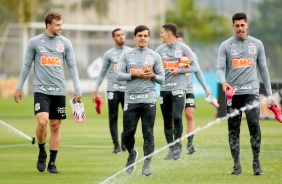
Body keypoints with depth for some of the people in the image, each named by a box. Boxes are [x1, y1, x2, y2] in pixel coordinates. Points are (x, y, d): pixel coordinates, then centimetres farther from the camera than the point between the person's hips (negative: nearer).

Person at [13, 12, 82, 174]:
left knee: (55, 127, 4)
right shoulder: (35, 42, 0)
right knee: (42, 121, -19)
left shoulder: (65, 43, 5)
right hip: (41, 89, -2)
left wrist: (78, 90, 0)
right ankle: (42, 153, 5)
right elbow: (27, 65, 7)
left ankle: (52, 163, 12)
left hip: (59, 91, 2)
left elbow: (72, 67, 7)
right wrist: (19, 88, 7)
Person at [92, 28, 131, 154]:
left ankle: (125, 142, 14)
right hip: (113, 89, -1)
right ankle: (116, 145, 5)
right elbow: (102, 73, 10)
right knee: (113, 118, -1)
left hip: (127, 89, 1)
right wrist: (95, 91, 6)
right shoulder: (109, 54, 6)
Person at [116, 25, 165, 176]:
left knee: (148, 134, -5)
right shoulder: (126, 55, 8)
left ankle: (146, 165, 0)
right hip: (131, 100, 1)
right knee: (128, 133, 1)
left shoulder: (155, 56, 8)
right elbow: (119, 75, 1)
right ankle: (132, 154, 29)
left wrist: (152, 75, -11)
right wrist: (136, 75, -10)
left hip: (148, 100, 0)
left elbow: (162, 78, 9)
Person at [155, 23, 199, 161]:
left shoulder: (183, 48, 0)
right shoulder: (160, 49, 11)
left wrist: (179, 70, -9)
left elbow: (195, 67, -1)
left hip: (178, 88, -4)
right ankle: (171, 149, 12)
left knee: (177, 117, -17)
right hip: (164, 89, 4)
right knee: (167, 121, 5)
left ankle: (177, 147, -7)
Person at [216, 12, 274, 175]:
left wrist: (269, 93, 10)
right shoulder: (226, 46, 4)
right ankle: (237, 164, 9)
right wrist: (223, 82, -24)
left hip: (251, 91, 0)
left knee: (254, 124, -14)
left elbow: (263, 69, 13)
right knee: (233, 130, 3)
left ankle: (256, 162, -5)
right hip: (233, 93, 0)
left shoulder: (257, 44, 8)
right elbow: (220, 68, -3)